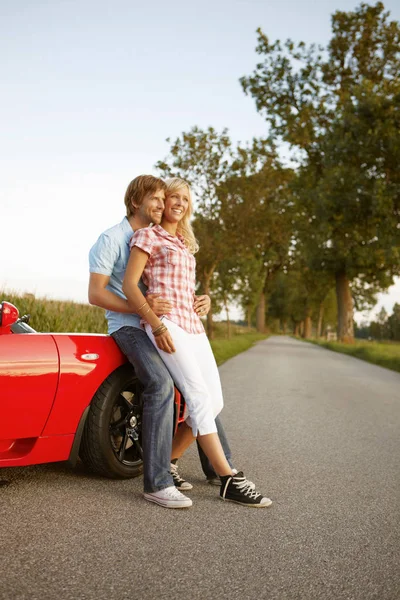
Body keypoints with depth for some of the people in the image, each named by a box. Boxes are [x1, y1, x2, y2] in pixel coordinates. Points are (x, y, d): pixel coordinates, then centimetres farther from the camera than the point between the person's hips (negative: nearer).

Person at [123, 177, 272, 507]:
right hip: (165, 323, -8)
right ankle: (230, 480, -13)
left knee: (214, 402, 0)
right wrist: (157, 325, -16)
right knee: (200, 397, -16)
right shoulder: (148, 236, 4)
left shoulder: (184, 244, 26)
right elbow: (129, 284, -7)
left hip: (193, 325, 8)